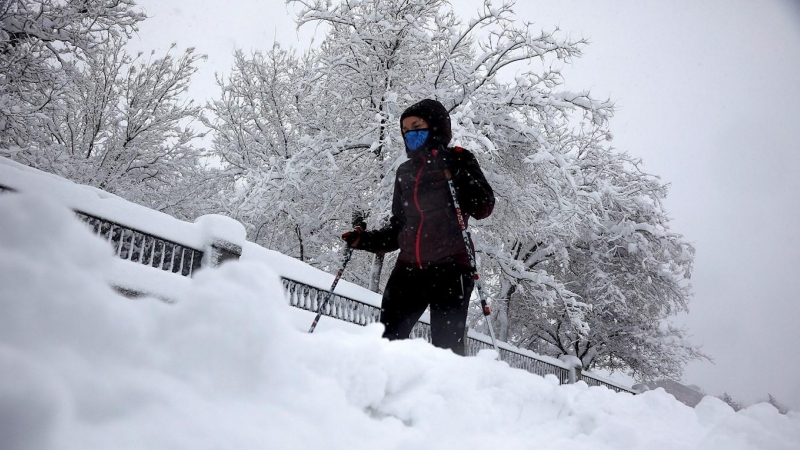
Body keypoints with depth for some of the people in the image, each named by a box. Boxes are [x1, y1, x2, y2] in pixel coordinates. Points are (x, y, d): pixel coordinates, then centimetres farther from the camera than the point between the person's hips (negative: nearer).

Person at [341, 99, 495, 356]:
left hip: (450, 266, -4)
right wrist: (365, 240, 9)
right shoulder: (405, 171, 21)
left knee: (447, 346, -9)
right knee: (387, 338, -6)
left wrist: (458, 172, -16)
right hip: (409, 268, 5)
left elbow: (483, 207, -5)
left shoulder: (457, 161, 8)